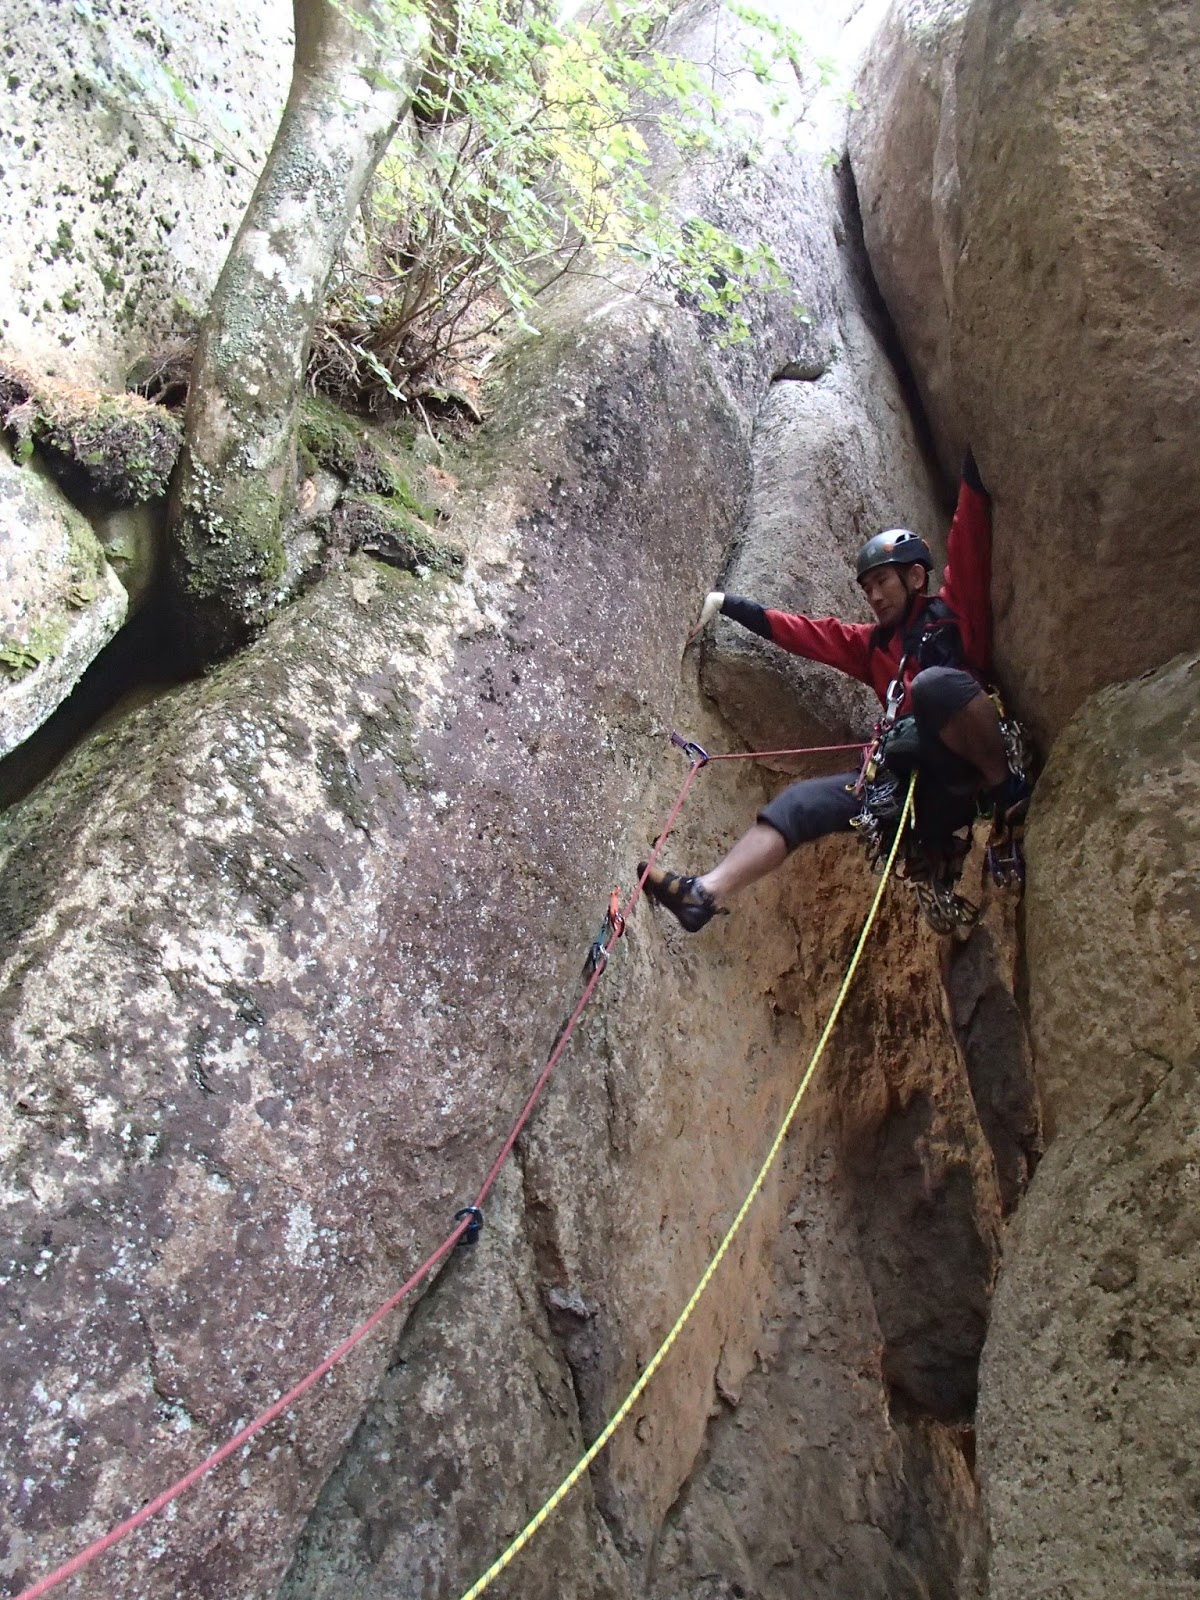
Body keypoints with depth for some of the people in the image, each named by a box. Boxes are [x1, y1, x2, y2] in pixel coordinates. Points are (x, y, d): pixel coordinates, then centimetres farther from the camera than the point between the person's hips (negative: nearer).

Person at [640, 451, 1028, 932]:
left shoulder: (955, 609, 11)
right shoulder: (873, 644, 27)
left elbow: (970, 536, 1)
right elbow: (800, 632, 26)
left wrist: (974, 464, -4)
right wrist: (726, 604, 24)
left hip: (973, 776, -6)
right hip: (918, 786, 6)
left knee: (936, 682, -33)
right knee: (802, 801, -6)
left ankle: (1008, 789, -22)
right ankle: (706, 892, -16)